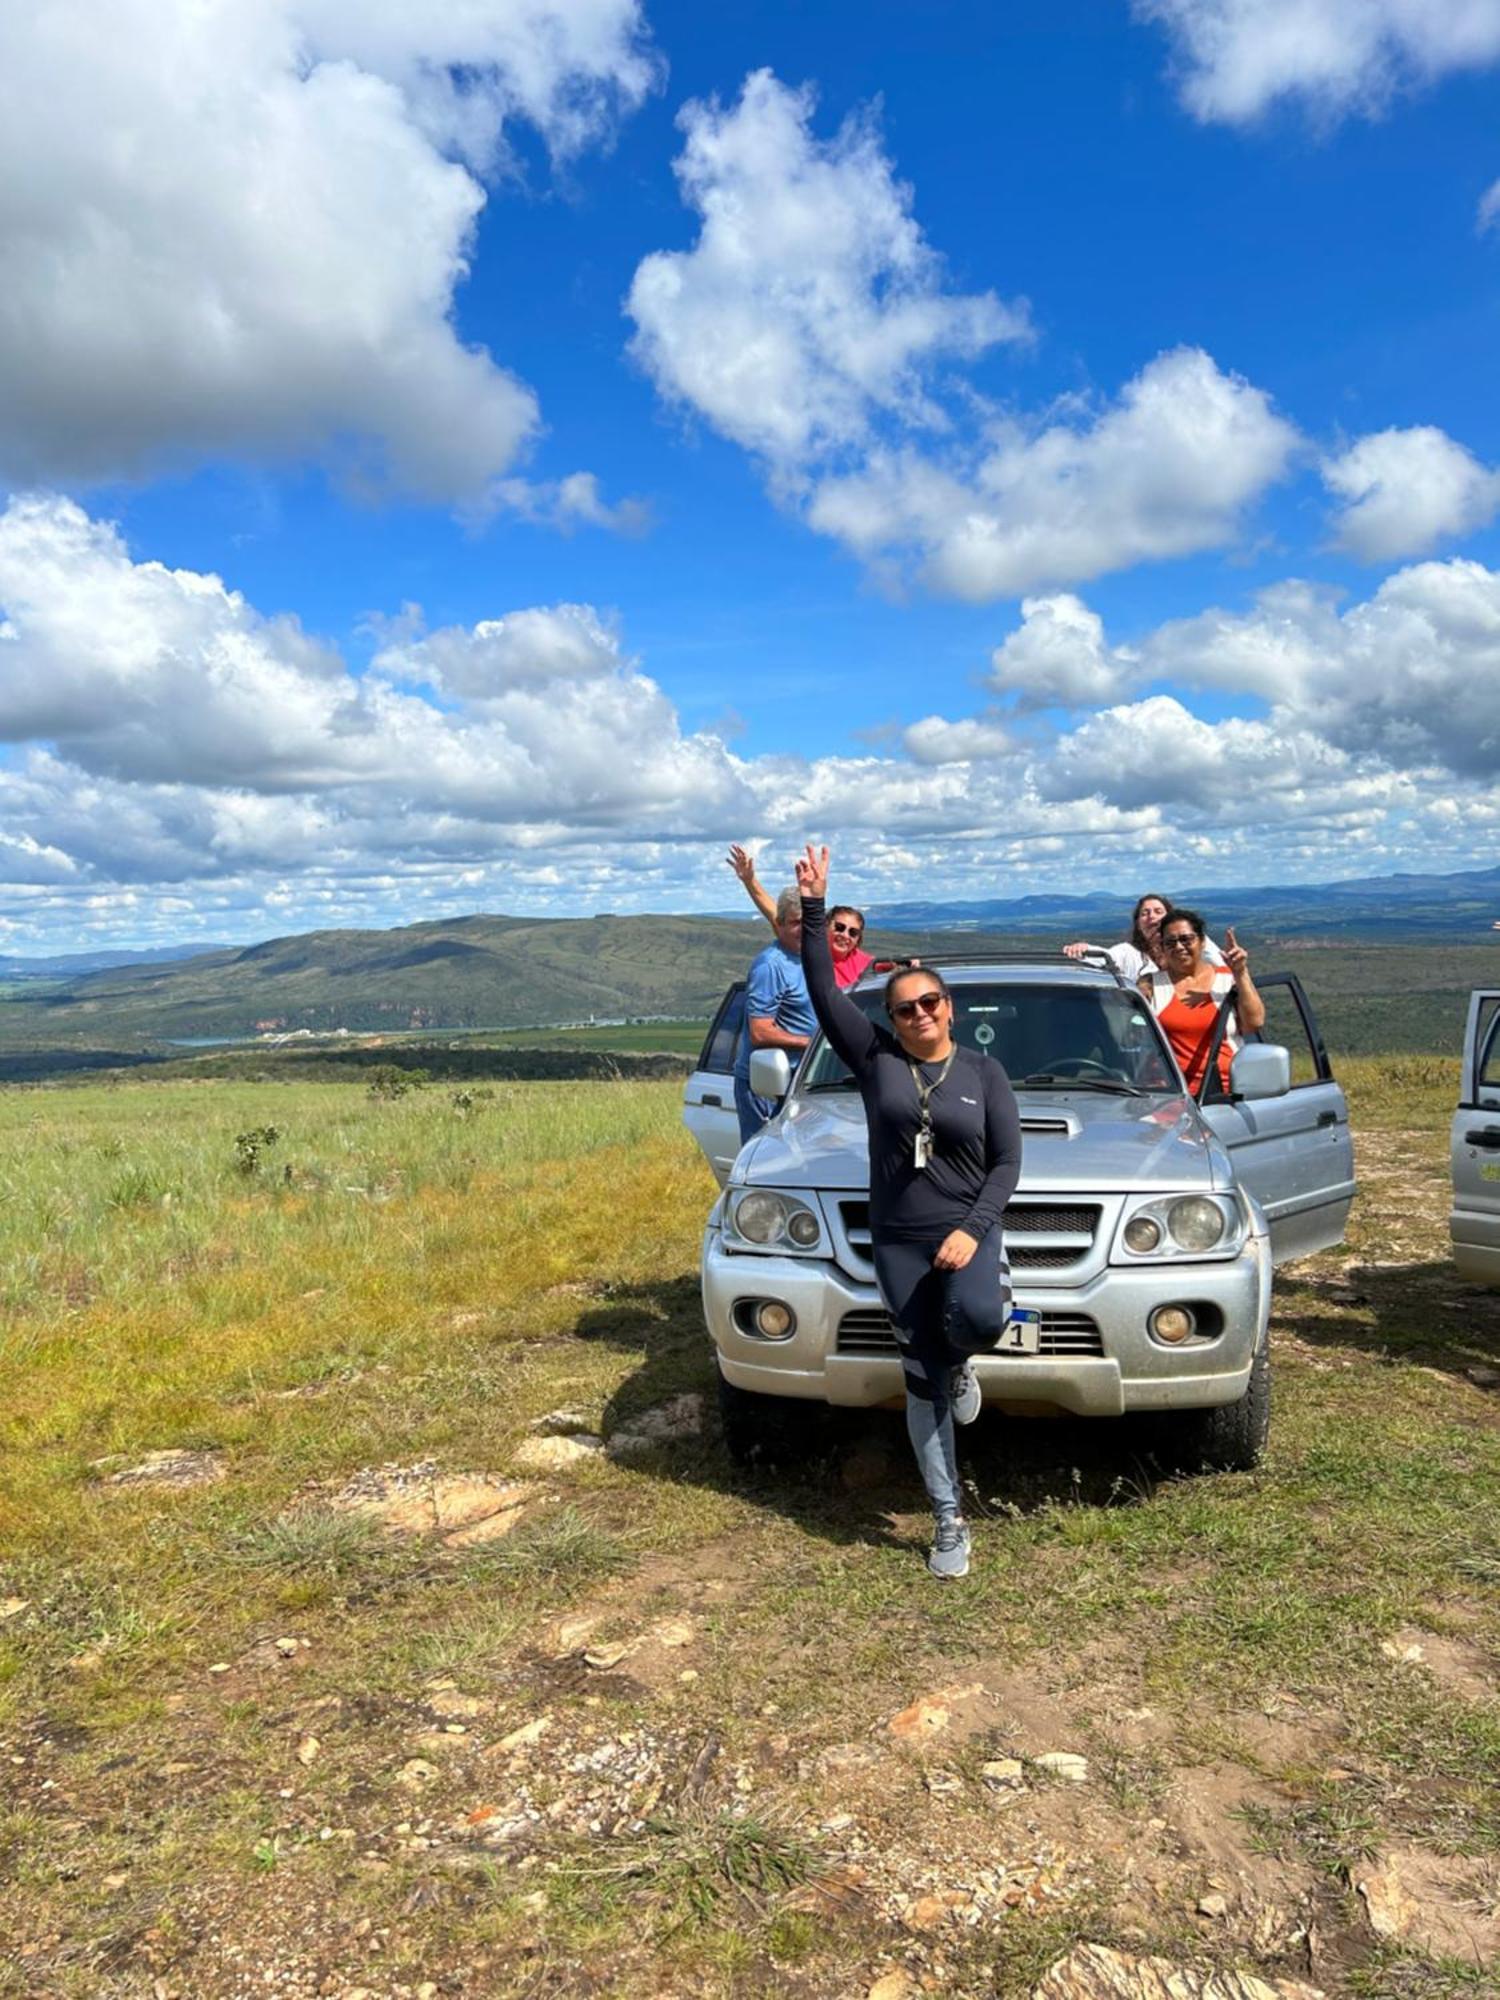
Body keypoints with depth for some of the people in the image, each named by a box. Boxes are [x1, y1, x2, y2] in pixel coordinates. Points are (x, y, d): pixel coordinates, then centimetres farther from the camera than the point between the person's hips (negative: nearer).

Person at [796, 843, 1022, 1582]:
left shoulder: (983, 1072, 3)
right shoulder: (875, 1057, 2)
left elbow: (1007, 1161, 0)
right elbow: (824, 993, -7)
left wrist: (972, 1229, -14)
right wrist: (813, 911, -14)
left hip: (967, 1233, -1)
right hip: (898, 1243, 1)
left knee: (977, 1318, -33)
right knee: (922, 1384, 4)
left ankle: (961, 1363, 5)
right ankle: (950, 1521, 16)